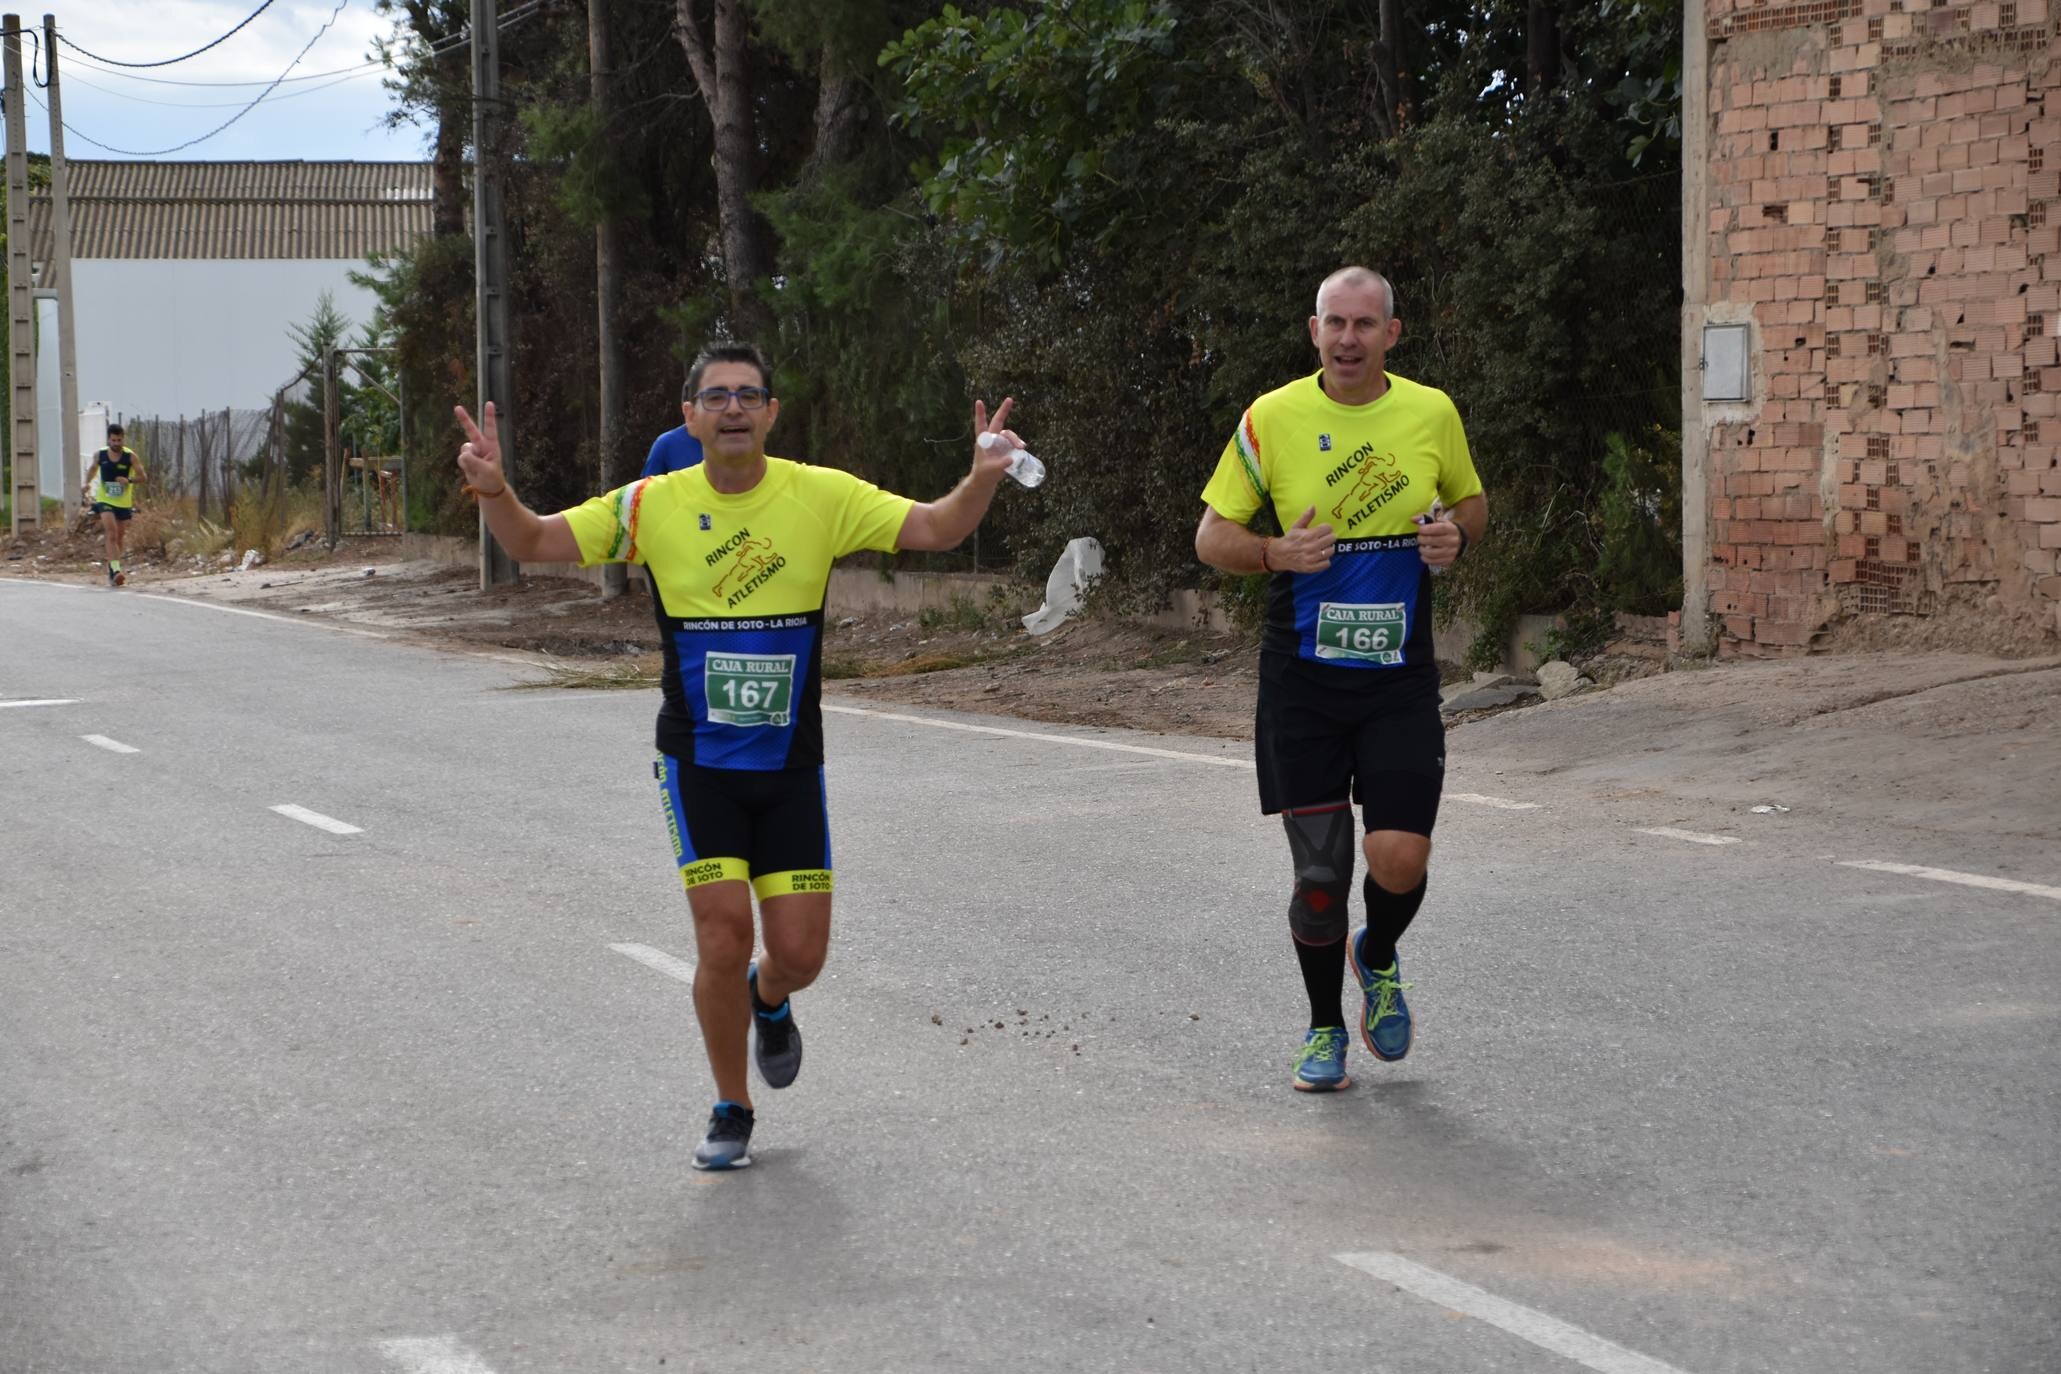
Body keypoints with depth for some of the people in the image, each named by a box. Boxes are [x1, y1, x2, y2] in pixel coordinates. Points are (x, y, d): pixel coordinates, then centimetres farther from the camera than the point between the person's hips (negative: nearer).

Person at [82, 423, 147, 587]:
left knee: (117, 537, 12)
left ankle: (112, 572, 28)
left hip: (123, 503, 1)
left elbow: (143, 476, -10)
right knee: (112, 535, -19)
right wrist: (88, 484, 0)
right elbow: (92, 469, 17)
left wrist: (129, 480, -29)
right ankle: (116, 570, -28)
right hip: (105, 500, -1)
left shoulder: (131, 456, -9)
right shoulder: (99, 455, -3)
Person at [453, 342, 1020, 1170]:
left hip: (791, 766, 1)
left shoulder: (824, 497, -5)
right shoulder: (654, 506, -6)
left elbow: (934, 528, -9)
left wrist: (983, 477, -28)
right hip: (699, 765, -1)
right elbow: (533, 544, -5)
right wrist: (493, 489, -26)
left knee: (800, 954, -1)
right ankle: (731, 1113, 11)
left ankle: (769, 1000, 39)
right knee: (723, 937, -11)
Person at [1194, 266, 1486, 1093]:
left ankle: (1378, 959, 25)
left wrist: (1457, 533, -5)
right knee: (1319, 870, 0)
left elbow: (1471, 500, 18)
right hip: (1303, 676, -1)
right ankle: (1325, 1028, 22)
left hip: (1401, 678, 1)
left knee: (1400, 858, -10)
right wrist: (1276, 553, -19)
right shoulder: (1271, 419, -4)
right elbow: (1211, 537, 2)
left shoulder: (1431, 413, 2)